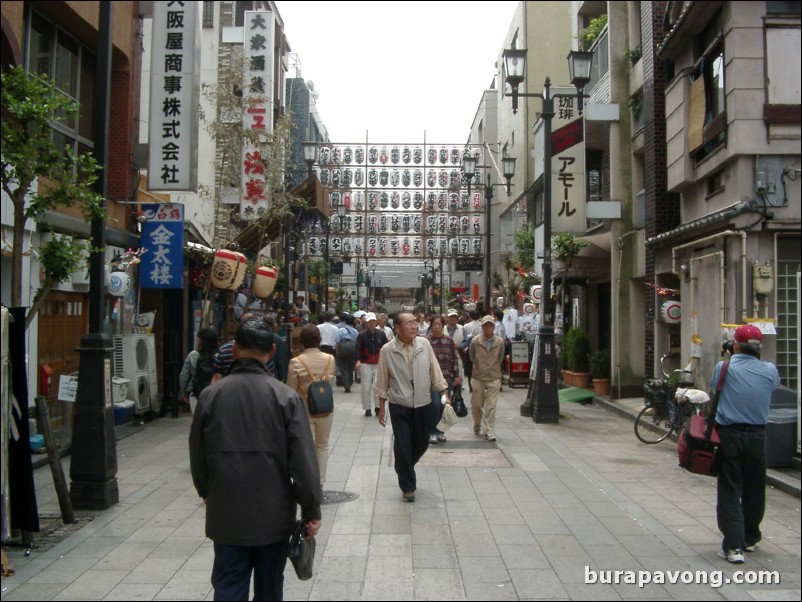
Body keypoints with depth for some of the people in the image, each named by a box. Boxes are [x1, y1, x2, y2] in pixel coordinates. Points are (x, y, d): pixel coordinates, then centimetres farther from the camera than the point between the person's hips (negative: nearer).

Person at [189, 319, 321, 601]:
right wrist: (312, 509, -3)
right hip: (274, 513, -1)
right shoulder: (286, 396, -12)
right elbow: (303, 461, -13)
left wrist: (206, 492, 23)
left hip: (226, 513, 1)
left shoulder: (211, 394, -5)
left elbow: (197, 455, 5)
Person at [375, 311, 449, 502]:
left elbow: (435, 370, 4)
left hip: (422, 403, 3)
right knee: (402, 446, -1)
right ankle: (407, 486, 14)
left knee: (421, 443, 14)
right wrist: (382, 408, 1)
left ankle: (405, 467, 43)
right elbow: (382, 382, -2)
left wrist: (444, 392, -2)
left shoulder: (424, 344, -4)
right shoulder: (387, 350, -9)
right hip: (399, 405, -3)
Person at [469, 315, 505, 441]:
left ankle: (488, 431, -1)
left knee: (491, 406, -5)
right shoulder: (475, 341, -4)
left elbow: (500, 359, 11)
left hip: (494, 378, 0)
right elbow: (472, 357, 8)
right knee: (476, 404, 10)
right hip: (478, 377, 0)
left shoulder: (500, 342, -2)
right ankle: (477, 426, 34)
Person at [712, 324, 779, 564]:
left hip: (729, 435, -3)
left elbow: (713, 390, 6)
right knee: (754, 490, 16)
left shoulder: (723, 368, -9)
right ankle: (750, 539, 31)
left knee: (730, 491, 0)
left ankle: (734, 545, -6)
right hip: (757, 436, 3)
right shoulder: (770, 371, -3)